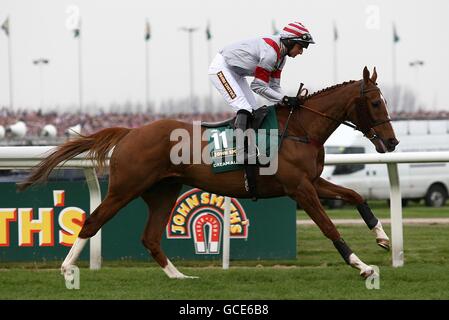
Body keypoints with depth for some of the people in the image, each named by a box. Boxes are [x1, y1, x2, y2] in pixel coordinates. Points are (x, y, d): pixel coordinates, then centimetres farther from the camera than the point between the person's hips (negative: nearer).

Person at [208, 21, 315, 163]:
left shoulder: (281, 55, 2)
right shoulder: (270, 53, -29)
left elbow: (274, 86, 5)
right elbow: (259, 87, -24)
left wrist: (291, 101, -9)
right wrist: (284, 99, -25)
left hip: (235, 73, 11)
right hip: (221, 68, -11)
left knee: (254, 111, 7)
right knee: (244, 109, -22)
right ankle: (242, 152, -28)